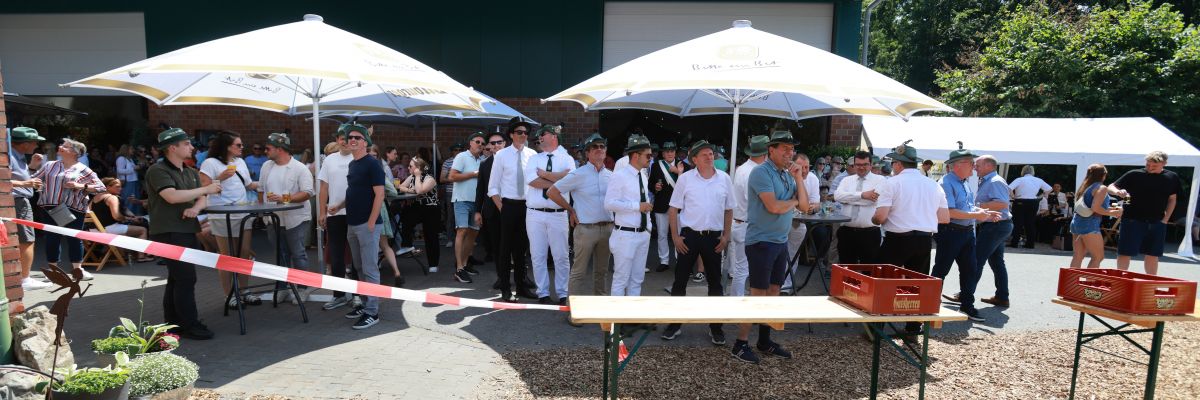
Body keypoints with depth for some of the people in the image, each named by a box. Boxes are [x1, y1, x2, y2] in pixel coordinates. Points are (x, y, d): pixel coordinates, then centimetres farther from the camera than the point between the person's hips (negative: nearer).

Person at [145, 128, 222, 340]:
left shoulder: (191, 173, 16)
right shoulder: (158, 170, -9)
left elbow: (203, 200, 11)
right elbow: (172, 196, -22)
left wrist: (195, 208, -11)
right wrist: (205, 189, -15)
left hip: (187, 231, 8)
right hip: (168, 233, -8)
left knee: (176, 279, 13)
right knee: (186, 278, -10)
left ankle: (173, 324, 21)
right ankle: (190, 325, -3)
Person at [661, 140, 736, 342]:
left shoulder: (724, 178, 2)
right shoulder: (685, 178, -3)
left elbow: (729, 210, 9)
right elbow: (674, 208, -1)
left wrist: (726, 236, 3)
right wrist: (675, 236, -6)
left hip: (714, 236, 2)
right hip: (689, 235, -2)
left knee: (715, 282, 10)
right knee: (680, 281, 4)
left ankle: (715, 327, 23)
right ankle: (674, 324, 17)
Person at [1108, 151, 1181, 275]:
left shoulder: (1172, 177, 6)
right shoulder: (1134, 175, -6)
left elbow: (1172, 199, 15)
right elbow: (1110, 187, -4)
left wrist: (1165, 219, 7)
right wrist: (1117, 192, -27)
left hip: (1157, 223, 4)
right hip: (1133, 220, -4)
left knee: (1152, 255, 11)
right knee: (1125, 253, -4)